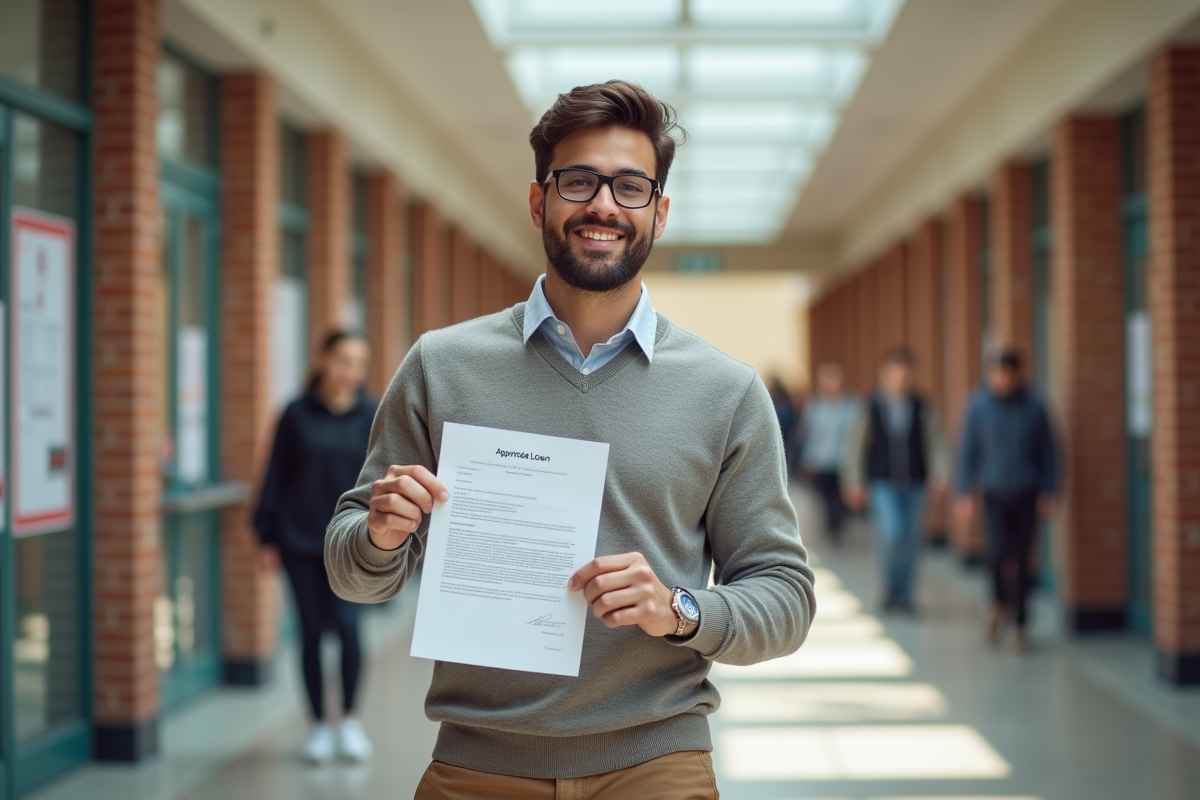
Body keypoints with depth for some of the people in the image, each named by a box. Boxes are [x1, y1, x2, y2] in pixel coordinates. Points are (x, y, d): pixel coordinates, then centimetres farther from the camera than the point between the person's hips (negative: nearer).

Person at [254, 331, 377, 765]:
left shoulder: (373, 416, 1)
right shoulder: (297, 415, 1)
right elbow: (276, 476, 3)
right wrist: (267, 537, 1)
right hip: (299, 540, 1)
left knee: (347, 623, -12)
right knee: (312, 631, 6)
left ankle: (350, 720, 5)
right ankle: (320, 726, 18)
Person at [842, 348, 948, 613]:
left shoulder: (922, 408, 3)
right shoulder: (871, 407, -1)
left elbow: (935, 441, 6)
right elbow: (855, 446, 4)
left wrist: (938, 474, -5)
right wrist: (854, 483, 3)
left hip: (914, 484, 2)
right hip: (883, 484, -2)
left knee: (910, 539, 5)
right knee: (891, 534, -16)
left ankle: (903, 595, 18)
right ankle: (891, 588, 4)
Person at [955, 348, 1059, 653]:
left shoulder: (1033, 408, -3)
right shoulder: (978, 407, -3)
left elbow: (1048, 452, 4)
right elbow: (967, 452, 1)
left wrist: (1048, 493, -2)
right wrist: (965, 495, -3)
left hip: (1026, 496, 1)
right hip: (994, 494, 0)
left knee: (1022, 560, 1)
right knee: (999, 553, -14)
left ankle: (1020, 624, 12)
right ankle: (1000, 603, 15)